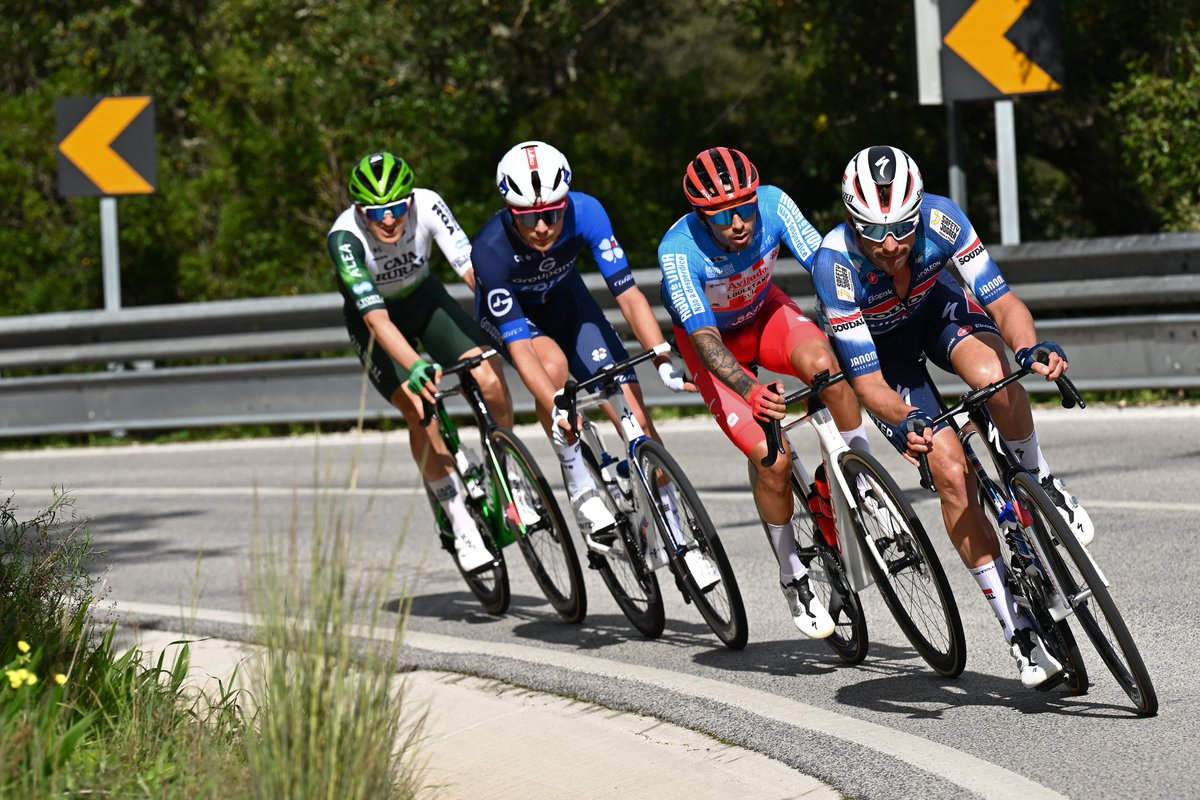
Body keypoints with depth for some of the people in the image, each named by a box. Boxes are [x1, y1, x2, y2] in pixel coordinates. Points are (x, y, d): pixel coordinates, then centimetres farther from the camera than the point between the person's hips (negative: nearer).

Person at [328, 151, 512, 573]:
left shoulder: (427, 205, -27)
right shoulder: (345, 237, -34)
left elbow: (471, 267, -32)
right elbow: (375, 317, -40)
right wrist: (414, 365, -55)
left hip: (424, 298, 3)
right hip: (374, 319, -3)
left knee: (491, 382, -19)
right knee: (420, 409, -22)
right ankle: (462, 526, -11)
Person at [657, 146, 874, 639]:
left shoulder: (774, 204, -28)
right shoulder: (679, 250, -35)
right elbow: (704, 338, -41)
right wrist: (749, 391, -58)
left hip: (764, 313, 2)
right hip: (713, 338, -2)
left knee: (822, 363, -34)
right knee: (771, 458, -18)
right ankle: (792, 577, 4)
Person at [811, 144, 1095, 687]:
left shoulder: (940, 218, -32)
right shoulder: (834, 263, -36)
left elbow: (1002, 301, -32)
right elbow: (867, 380, -33)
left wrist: (1031, 345, -54)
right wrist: (904, 421, -53)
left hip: (939, 308, 1)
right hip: (879, 346, -1)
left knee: (994, 379, -35)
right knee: (951, 473, -17)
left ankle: (1041, 485, -5)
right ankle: (1017, 627, -7)